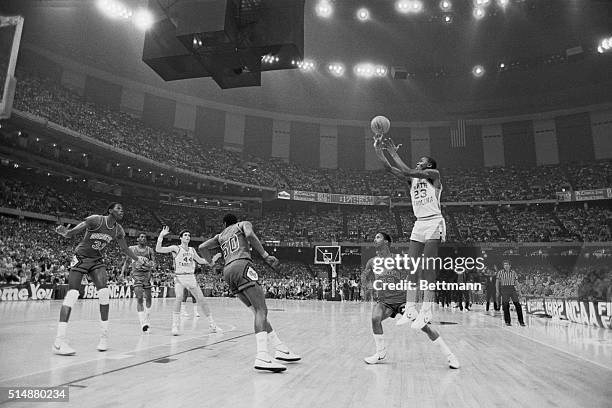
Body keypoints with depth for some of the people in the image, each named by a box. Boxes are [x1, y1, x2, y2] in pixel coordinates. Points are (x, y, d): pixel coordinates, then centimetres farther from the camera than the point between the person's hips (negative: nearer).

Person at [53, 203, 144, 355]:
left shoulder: (118, 230, -1)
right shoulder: (95, 220, -18)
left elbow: (124, 248, 17)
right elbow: (71, 233, -21)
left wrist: (137, 259, 23)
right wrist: (63, 232, -44)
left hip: (97, 261, 5)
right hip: (81, 258, -4)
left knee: (104, 293, -14)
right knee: (72, 294, -16)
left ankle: (104, 336, -3)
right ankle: (59, 341, -14)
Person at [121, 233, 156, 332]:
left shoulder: (150, 250, 6)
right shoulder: (132, 249, 6)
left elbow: (154, 263, 1)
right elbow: (127, 261, 17)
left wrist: (152, 265, -21)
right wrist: (122, 272, 9)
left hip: (147, 274, 2)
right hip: (136, 274, -2)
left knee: (148, 298, 6)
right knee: (139, 298, -14)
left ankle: (147, 319, 27)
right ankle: (143, 322, -16)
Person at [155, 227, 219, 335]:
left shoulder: (192, 250, 11)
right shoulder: (175, 248, -3)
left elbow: (200, 260, 24)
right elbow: (158, 249, -13)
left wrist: (209, 262, 8)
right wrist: (161, 235, -22)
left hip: (191, 277, 4)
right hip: (179, 277, -4)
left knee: (201, 299, 3)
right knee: (179, 297, -28)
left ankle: (212, 325, 12)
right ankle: (175, 326, -18)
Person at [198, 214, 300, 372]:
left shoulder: (220, 236, 30)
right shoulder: (243, 224, 17)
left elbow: (202, 247, 25)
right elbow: (249, 234, -6)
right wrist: (265, 255, -7)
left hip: (228, 270, 6)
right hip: (242, 265, -6)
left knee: (258, 311, 10)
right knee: (261, 310, -15)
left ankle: (281, 349, 11)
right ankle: (262, 357, -33)